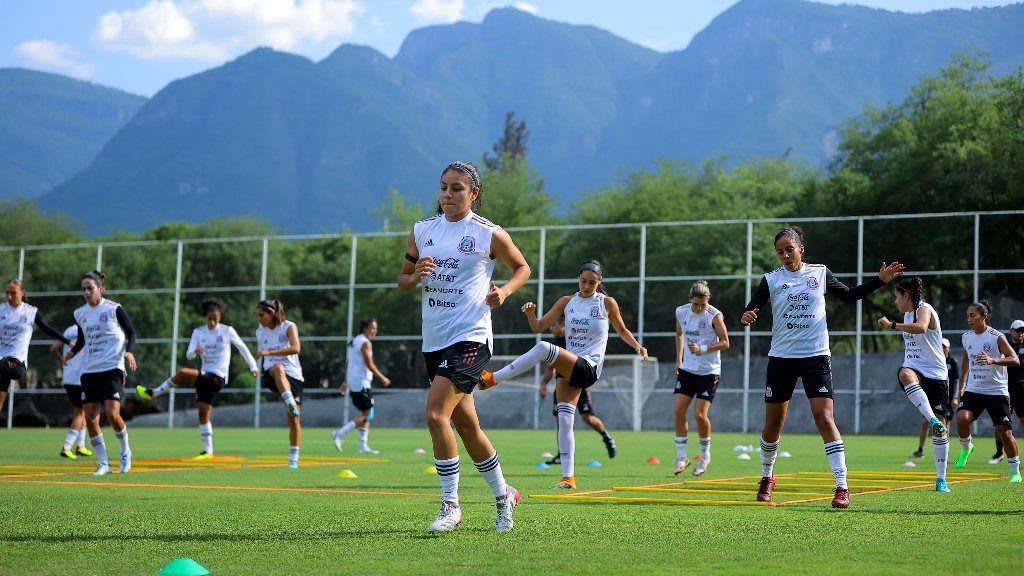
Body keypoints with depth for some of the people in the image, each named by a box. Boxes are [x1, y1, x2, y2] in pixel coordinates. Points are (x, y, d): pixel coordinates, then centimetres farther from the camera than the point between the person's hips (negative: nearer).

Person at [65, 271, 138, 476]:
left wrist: (129, 351, -17)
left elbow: (131, 332, 1)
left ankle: (126, 452, 9)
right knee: (90, 418, -1)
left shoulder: (114, 309, -5)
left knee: (112, 413, -17)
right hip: (89, 371, 5)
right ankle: (103, 463, 10)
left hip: (112, 368, -5)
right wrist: (72, 353, 5)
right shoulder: (80, 314, 10)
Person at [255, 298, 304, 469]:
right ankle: (290, 403, -56)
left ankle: (293, 458, 9)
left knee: (293, 419, -5)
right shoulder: (260, 333, 14)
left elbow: (296, 348, -20)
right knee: (278, 368, -38)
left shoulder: (289, 327, -3)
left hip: (293, 376, -2)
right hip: (271, 376, 2)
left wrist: (270, 352, -25)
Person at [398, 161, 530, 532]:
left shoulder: (489, 234, -4)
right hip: (434, 341, 6)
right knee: (466, 425, 13)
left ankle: (450, 506, -9)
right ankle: (503, 496, 31)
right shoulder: (421, 230, 9)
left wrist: (504, 291, -9)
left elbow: (522, 268, 10)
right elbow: (402, 280, 15)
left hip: (470, 338, -6)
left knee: (435, 414, -20)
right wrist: (416, 275, -8)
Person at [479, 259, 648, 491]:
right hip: (569, 368, 5)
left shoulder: (607, 303, 3)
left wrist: (638, 347, -1)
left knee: (543, 348, -29)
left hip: (589, 368, -5)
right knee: (564, 420, -3)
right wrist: (530, 314, -12)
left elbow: (622, 330, 17)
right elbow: (539, 327, 9)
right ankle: (568, 478, 2)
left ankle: (492, 378, -25)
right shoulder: (567, 302, 11)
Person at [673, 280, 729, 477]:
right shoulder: (681, 312, 1)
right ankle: (681, 457, 5)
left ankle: (705, 455, 14)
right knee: (679, 410, -5)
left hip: (709, 371, -5)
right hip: (687, 368, 5)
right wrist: (679, 359, 12)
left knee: (699, 414, -9)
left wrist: (703, 348, -23)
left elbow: (725, 342, -10)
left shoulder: (714, 315, -14)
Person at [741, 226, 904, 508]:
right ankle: (767, 477, 31)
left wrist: (881, 280, 7)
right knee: (773, 424, 7)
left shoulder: (820, 273, 4)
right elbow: (750, 311, -2)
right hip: (781, 358, 1)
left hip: (816, 356, -1)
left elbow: (849, 295, 16)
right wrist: (746, 317, -26)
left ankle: (842, 487, -14)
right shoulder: (771, 279, 2)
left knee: (824, 418, -14)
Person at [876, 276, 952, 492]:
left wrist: (892, 325, -33)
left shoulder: (925, 309, -9)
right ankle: (932, 419, -48)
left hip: (935, 375, -5)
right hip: (915, 370, 5)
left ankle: (941, 479, 8)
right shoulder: (908, 314, 17)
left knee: (940, 427, -3)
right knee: (905, 375, -36)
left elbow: (921, 328, -33)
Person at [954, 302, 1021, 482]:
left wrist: (993, 360, -34)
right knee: (962, 418, -22)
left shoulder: (996, 337, -12)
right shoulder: (967, 337, 5)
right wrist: (963, 383, 20)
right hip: (973, 390, 4)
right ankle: (966, 447, 7)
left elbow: (1015, 360, -18)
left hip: (997, 391, -4)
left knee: (1005, 432, -3)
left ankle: (1015, 471, 13)